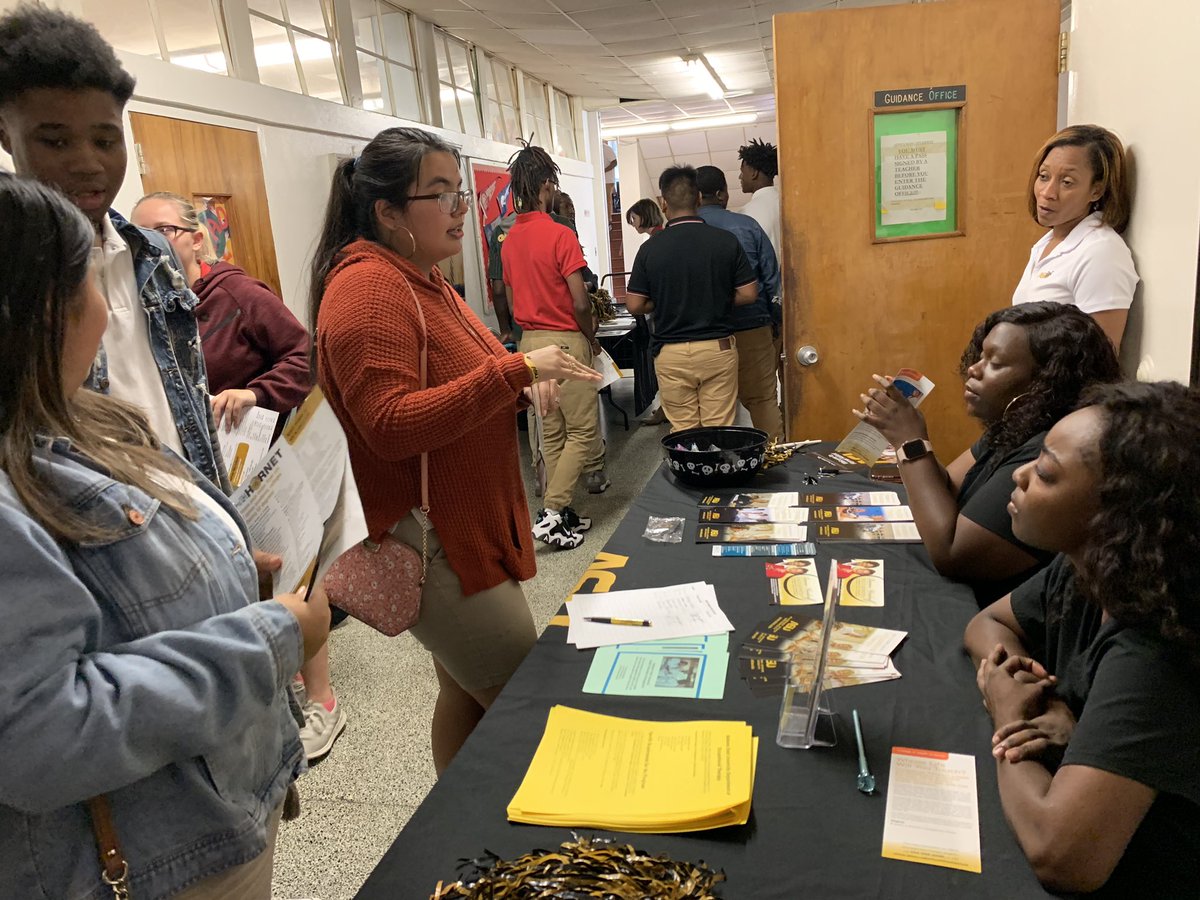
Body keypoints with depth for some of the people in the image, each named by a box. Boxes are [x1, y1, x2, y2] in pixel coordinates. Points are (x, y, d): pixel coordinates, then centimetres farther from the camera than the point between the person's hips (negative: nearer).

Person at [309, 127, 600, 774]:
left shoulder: (419, 278, 15)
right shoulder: (367, 289, -17)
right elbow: (391, 426, -27)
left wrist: (523, 385, 3)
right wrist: (515, 368, -27)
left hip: (469, 522, 10)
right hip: (428, 542, -10)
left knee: (466, 690, 19)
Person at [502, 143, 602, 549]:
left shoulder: (509, 239, 8)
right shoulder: (560, 235, -14)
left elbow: (512, 302, 13)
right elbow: (580, 302, -16)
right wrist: (592, 337, 1)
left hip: (530, 341, 7)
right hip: (564, 340, -7)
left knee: (551, 434, 13)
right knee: (583, 431, 1)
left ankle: (561, 513, 20)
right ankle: (551, 511, -3)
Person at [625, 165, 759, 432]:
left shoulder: (650, 248, -5)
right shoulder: (726, 241, -4)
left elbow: (635, 305, -3)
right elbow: (748, 294, -1)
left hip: (670, 353, 0)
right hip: (717, 349, 0)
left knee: (683, 430, 8)